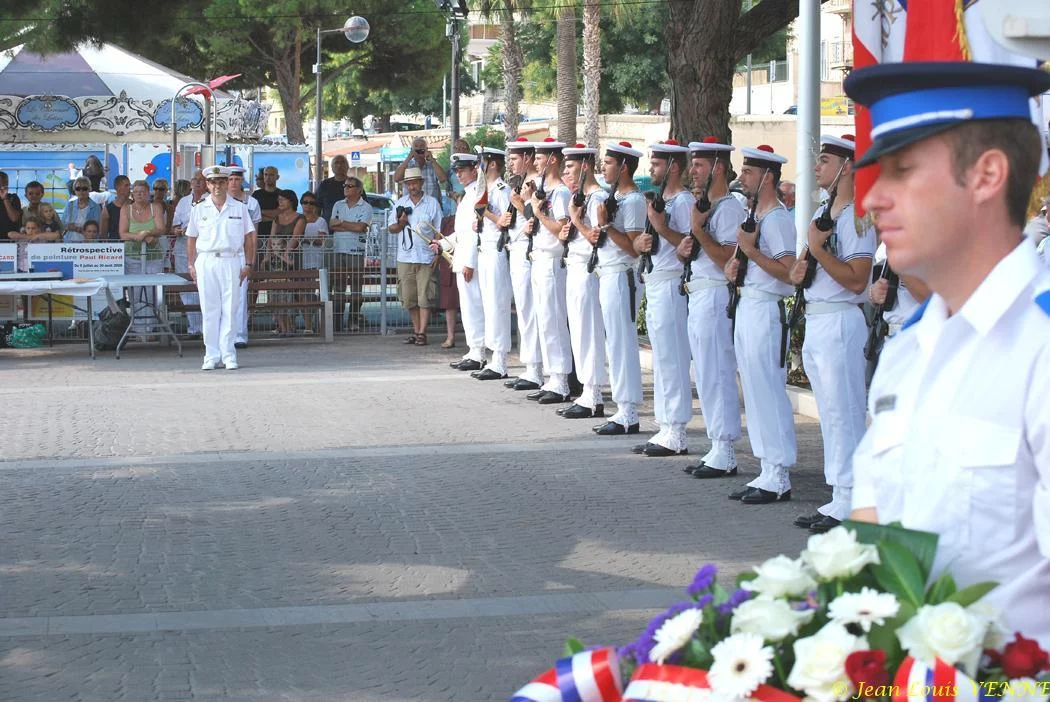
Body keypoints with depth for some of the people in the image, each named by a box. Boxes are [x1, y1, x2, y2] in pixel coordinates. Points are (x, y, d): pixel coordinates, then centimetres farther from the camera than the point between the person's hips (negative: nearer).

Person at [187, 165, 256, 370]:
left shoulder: (239, 208, 7)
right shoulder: (199, 210, 8)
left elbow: (248, 237, 8)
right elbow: (191, 238, 12)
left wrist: (248, 264, 2)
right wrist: (192, 265, 5)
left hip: (232, 262, -1)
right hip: (206, 262, 1)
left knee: (230, 309, -1)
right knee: (209, 310, 2)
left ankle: (228, 354, 5)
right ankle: (211, 355, 6)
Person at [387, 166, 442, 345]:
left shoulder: (432, 203, 3)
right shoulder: (400, 203, 10)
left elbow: (438, 231, 4)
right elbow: (390, 228, 13)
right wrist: (400, 224, -8)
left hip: (426, 257, -3)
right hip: (405, 257, 3)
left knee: (425, 296, -5)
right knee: (409, 297, 6)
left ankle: (422, 333, -3)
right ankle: (415, 331, 16)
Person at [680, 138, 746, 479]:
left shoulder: (730, 208, -13)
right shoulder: (705, 206, 18)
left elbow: (727, 259, -20)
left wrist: (699, 230, -20)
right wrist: (683, 249, 5)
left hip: (715, 295, -10)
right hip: (697, 295, 10)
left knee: (717, 374, -7)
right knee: (706, 375, 12)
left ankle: (725, 454, -3)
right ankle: (717, 450, 18)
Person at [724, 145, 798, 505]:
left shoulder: (777, 218, -13)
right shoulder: (753, 215, 17)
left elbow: (787, 271, -19)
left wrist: (751, 251, -21)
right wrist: (733, 265, 7)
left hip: (766, 310, -10)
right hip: (746, 307, 10)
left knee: (768, 392, -8)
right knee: (754, 392, 11)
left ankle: (779, 478, -4)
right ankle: (768, 472, 16)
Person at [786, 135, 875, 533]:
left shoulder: (857, 217, -13)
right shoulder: (822, 213, 16)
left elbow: (857, 280, -21)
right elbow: (806, 263, 25)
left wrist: (818, 250, -20)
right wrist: (798, 270, 3)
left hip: (840, 321, -10)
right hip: (814, 320, 10)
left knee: (843, 412, -7)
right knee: (830, 414, 12)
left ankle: (850, 503, -3)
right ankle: (838, 499, 18)